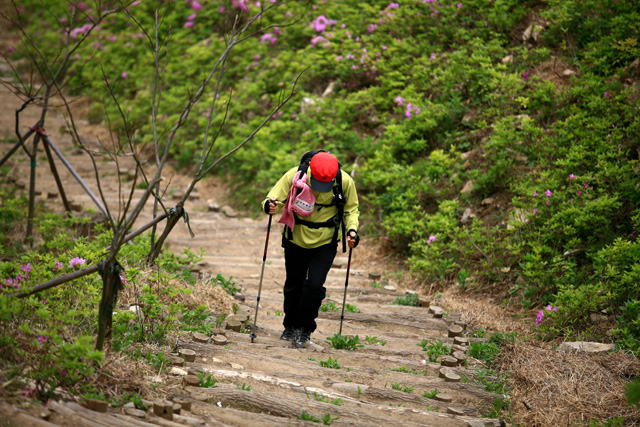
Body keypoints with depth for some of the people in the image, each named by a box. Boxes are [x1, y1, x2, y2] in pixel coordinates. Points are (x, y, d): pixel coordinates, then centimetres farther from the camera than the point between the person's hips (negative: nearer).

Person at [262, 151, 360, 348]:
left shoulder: (345, 182, -17)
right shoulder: (294, 176, -21)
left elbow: (351, 210, 0)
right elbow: (275, 197, -15)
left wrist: (352, 229, -18)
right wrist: (270, 205, -39)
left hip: (325, 243, -1)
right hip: (296, 240, 1)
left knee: (314, 285, -11)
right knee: (293, 286, 12)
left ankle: (304, 329, 10)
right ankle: (290, 327, 35)